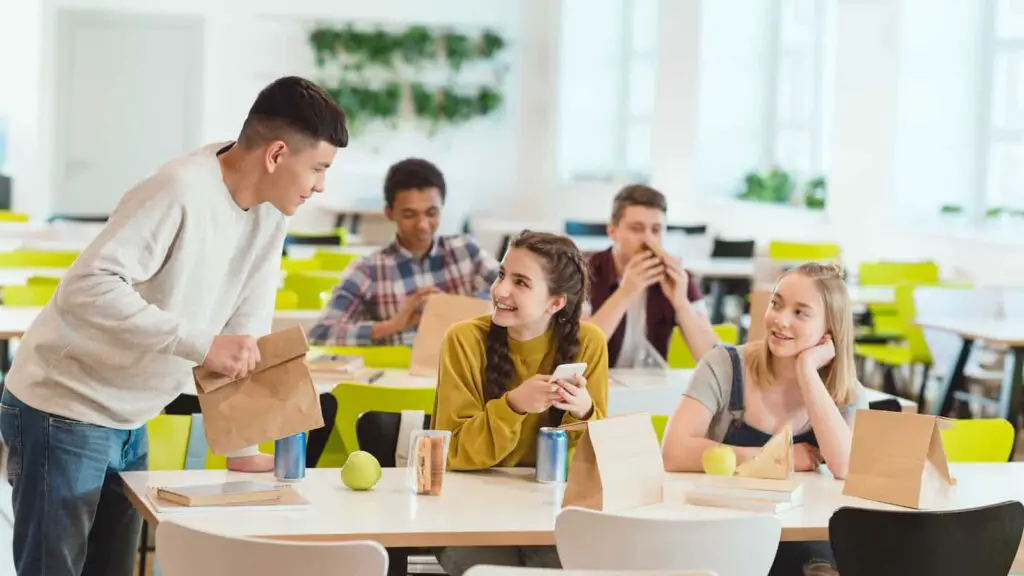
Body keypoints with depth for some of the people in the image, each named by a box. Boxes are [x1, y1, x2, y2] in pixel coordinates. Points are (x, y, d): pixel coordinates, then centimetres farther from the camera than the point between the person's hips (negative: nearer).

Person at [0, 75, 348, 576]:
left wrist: (244, 447, 3)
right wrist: (202, 345, -36)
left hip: (129, 423, 8)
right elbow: (86, 288, -32)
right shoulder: (181, 192, -24)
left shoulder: (268, 210, 0)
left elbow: (247, 327, 5)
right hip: (64, 413, -8)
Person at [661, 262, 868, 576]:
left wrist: (807, 370, -18)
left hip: (798, 539, 1)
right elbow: (674, 453, -19)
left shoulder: (847, 394, 0)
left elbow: (845, 468, -20)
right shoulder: (725, 366, -6)